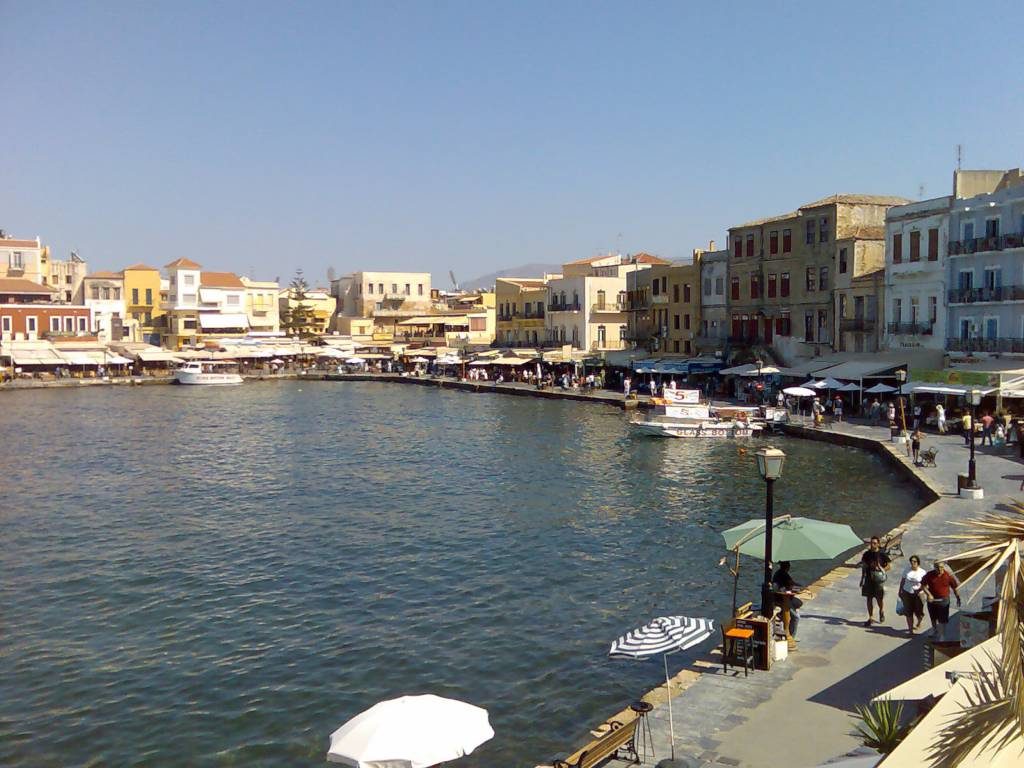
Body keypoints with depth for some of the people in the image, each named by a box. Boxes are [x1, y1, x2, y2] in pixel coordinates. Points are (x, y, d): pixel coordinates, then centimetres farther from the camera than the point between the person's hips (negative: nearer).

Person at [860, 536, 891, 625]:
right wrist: (862, 579, 10)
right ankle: (871, 618, 15)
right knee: (869, 598, 5)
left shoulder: (882, 554, -9)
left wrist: (882, 570, -20)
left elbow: (889, 565, -2)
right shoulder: (867, 554, -1)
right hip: (868, 579, 3)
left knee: (879, 598, 7)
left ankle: (881, 611, 39)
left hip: (879, 580, -3)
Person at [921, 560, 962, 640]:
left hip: (943, 600, -2)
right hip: (932, 599, 3)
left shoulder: (948, 575, -11)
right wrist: (928, 594, -16)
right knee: (933, 619, 20)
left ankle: (941, 638, 5)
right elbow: (923, 585, -3)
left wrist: (958, 598, 3)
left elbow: (955, 587, -1)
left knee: (942, 620, -4)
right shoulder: (929, 575, -8)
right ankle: (934, 632, 43)